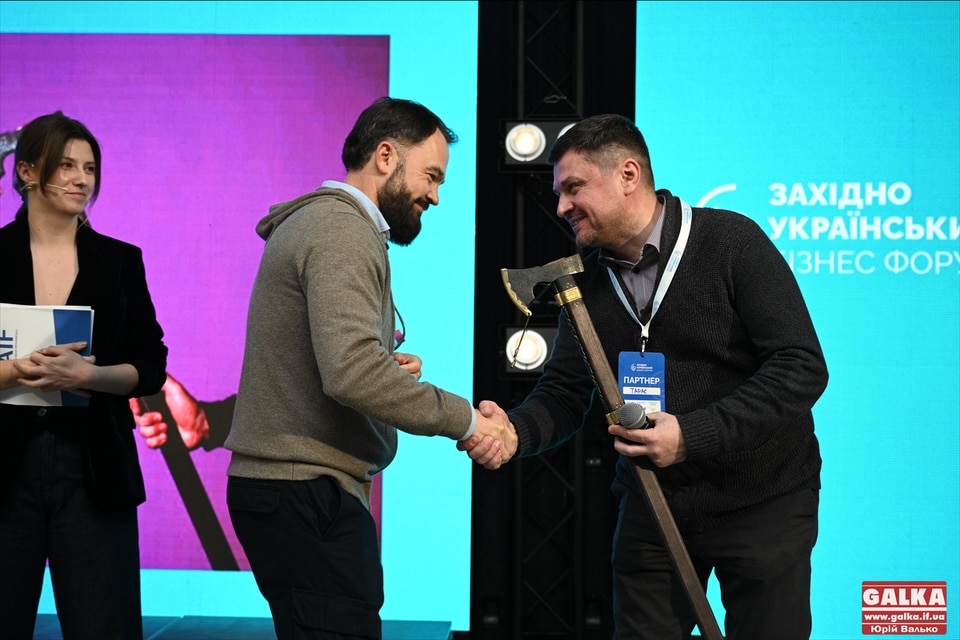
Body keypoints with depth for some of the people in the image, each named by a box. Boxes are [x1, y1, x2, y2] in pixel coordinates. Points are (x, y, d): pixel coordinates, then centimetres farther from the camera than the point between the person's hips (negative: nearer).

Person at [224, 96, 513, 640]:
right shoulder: (342, 230, -14)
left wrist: (391, 368, 6)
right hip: (306, 494, -11)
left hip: (289, 488, 11)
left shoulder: (321, 220, 19)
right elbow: (353, 373, -27)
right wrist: (464, 419, -19)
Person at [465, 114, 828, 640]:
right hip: (651, 504, 5)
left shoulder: (732, 242, -15)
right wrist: (514, 429, -19)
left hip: (760, 501, -5)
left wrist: (693, 434, -28)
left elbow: (802, 368, -20)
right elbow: (564, 392, 4)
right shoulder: (588, 276, 4)